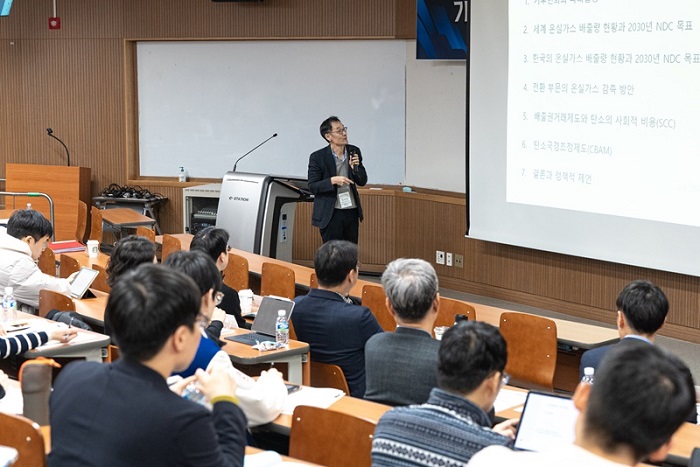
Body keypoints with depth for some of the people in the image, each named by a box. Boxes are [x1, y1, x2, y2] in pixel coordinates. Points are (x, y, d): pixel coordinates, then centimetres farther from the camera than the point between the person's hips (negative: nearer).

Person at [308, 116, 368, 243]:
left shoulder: (354, 152, 4)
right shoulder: (317, 157, -8)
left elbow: (362, 182, 8)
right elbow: (312, 187, -9)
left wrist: (355, 167, -12)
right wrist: (333, 181, -23)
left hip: (352, 212, 4)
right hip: (331, 214, -4)